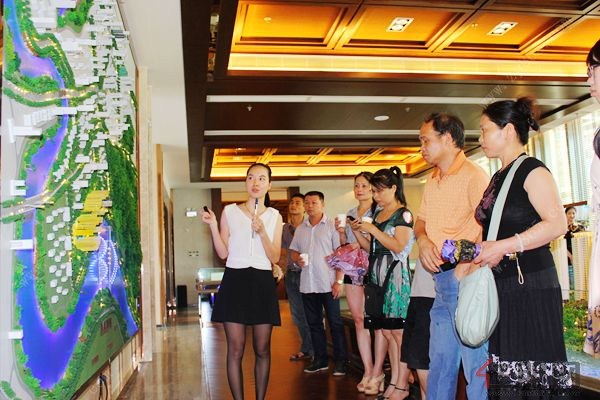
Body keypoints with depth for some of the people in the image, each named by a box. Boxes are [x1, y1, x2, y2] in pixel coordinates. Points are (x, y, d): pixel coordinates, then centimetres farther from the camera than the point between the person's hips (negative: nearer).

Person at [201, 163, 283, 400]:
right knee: (236, 349, -2)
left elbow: (275, 257, 1)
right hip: (235, 281, -1)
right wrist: (212, 225, -7)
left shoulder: (274, 216, 8)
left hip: (262, 283, 1)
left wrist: (262, 231, -13)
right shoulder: (230, 211, 5)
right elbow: (223, 253, 3)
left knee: (262, 349, 6)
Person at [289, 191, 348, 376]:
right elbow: (293, 251, 19)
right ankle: (320, 360, 22)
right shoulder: (300, 229, 12)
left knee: (335, 323, 1)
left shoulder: (332, 226, -3)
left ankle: (340, 361, 10)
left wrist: (339, 281, -13)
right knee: (314, 324, 12)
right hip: (307, 284, 5)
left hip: (328, 284, -5)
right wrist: (298, 259, -5)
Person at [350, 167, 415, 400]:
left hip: (395, 275, -7)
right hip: (376, 276, 7)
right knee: (386, 332, 8)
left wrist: (373, 230, -13)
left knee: (398, 331, -6)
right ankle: (394, 381, 14)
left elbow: (398, 246, -14)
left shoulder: (403, 214, -3)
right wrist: (357, 231, 5)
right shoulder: (377, 215, 17)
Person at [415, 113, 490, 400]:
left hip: (466, 278, -9)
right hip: (441, 277, 9)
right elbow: (421, 220, 24)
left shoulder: (473, 176, -10)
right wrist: (422, 239, 3)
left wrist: (467, 264, -26)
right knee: (439, 358, 16)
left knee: (475, 360, -3)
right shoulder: (433, 181, 18)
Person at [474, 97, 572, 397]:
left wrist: (503, 248, -20)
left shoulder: (532, 170, -7)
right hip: (501, 287, 8)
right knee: (506, 373, 10)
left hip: (531, 285, -8)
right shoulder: (498, 178, 17)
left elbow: (557, 224, -18)